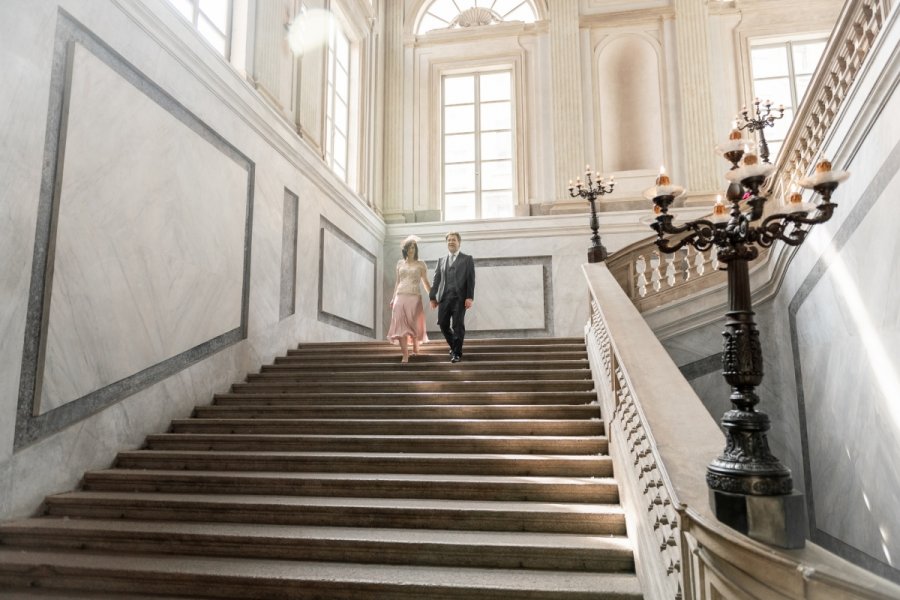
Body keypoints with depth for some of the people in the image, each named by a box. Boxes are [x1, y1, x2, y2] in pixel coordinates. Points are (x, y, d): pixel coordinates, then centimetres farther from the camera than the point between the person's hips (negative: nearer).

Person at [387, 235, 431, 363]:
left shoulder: (420, 264, 6)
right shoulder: (400, 263, 13)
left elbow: (426, 283, 6)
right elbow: (397, 282, 16)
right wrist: (393, 298, 11)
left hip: (414, 297, -2)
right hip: (400, 297, 2)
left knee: (414, 324, 2)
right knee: (401, 325, -9)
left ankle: (416, 348, 29)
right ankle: (405, 355, -11)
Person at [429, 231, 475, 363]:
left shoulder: (467, 259, 9)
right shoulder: (441, 261, 20)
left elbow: (471, 279, 0)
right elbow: (436, 280, 15)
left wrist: (470, 297, -10)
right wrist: (433, 297, 4)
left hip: (459, 298, -4)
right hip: (444, 298, 4)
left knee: (458, 325, -6)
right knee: (443, 324, 0)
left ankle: (457, 353, 5)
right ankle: (454, 346, 23)